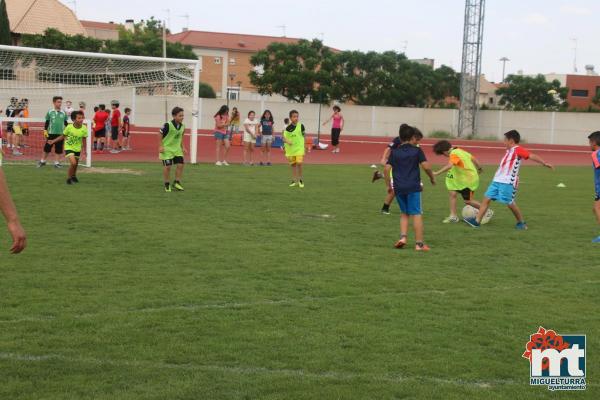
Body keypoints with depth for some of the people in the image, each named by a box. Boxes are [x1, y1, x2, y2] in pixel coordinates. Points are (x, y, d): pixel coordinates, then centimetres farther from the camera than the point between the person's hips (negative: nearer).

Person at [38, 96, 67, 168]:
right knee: (47, 148, 6)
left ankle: (56, 163, 13)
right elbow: (47, 122, 6)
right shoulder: (50, 112, 0)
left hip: (60, 134, 1)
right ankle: (42, 161, 21)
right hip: (51, 133, -1)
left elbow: (66, 123, 10)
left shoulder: (63, 113, 3)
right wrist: (45, 131, 0)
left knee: (58, 149, 3)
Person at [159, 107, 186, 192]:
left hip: (177, 149, 6)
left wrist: (182, 147, 13)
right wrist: (160, 146, -16)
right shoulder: (168, 125, -21)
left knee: (180, 164, -2)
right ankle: (167, 184, 12)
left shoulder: (182, 127, -1)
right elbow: (160, 135, -13)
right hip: (167, 149, -6)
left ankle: (177, 182, 14)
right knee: (167, 166, -4)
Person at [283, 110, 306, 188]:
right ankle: (294, 181, 20)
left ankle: (300, 180, 4)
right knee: (293, 164, 9)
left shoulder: (301, 126, -5)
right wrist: (287, 141, -26)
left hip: (299, 148, -1)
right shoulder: (288, 128, -6)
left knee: (299, 163, -13)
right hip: (291, 149, 1)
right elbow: (284, 138, -4)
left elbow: (304, 135, 8)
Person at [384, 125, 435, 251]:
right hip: (413, 187, -3)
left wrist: (388, 186, 12)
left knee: (404, 213, 20)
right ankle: (419, 243, -1)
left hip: (398, 188, 3)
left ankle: (403, 237, 3)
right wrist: (432, 178, 10)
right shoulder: (416, 150, 0)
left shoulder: (394, 152, 9)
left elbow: (386, 169, 3)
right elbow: (426, 166, -7)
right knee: (416, 214, 0)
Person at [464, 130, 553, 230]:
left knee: (510, 203, -4)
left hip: (508, 182, -9)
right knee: (486, 198, 3)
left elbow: (531, 156, -20)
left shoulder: (518, 150, -9)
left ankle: (521, 223, 16)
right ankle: (477, 221, 4)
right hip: (497, 180, 9)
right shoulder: (509, 151, 18)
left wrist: (544, 163, -29)